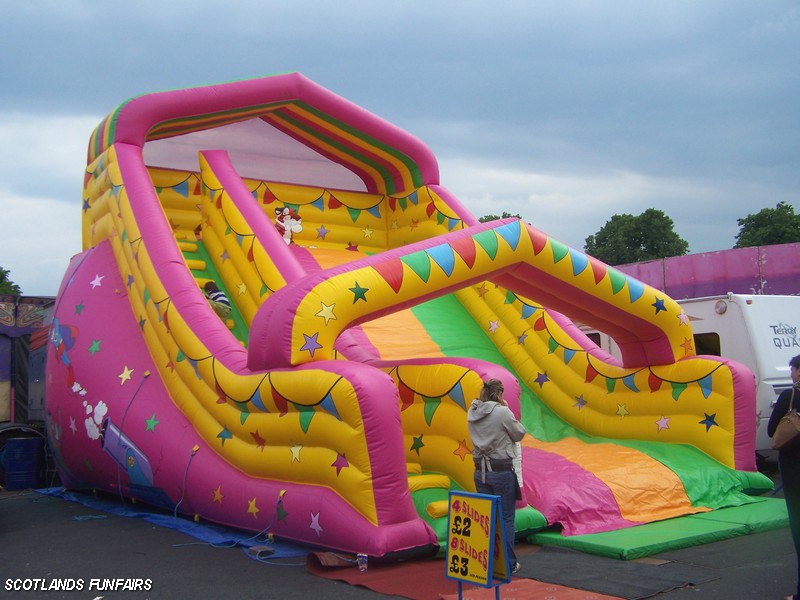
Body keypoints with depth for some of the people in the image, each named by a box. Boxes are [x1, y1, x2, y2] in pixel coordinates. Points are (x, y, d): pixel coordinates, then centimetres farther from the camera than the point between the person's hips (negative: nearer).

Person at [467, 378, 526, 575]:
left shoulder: (472, 413, 2)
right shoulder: (502, 412, -16)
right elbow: (519, 434, -3)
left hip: (480, 471, 6)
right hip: (502, 471, -6)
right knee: (506, 518, 5)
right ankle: (509, 563, 11)